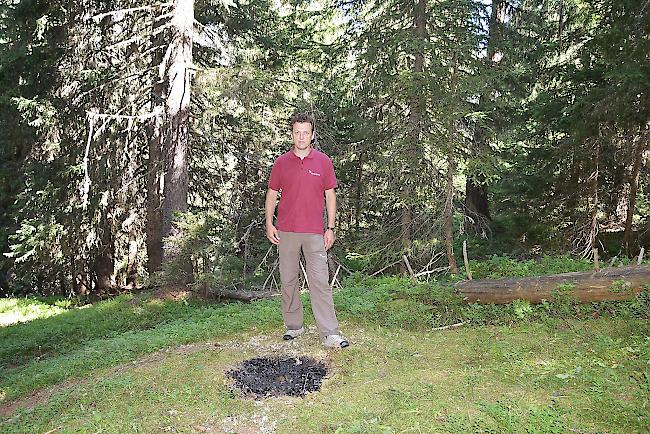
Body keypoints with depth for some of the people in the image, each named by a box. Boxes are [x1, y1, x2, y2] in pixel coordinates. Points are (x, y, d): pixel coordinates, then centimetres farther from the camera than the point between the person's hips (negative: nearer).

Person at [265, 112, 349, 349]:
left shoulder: (323, 161, 2)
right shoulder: (281, 162, 4)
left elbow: (330, 195, 5)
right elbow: (272, 193, 10)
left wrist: (330, 228, -1)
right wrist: (269, 223, 1)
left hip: (314, 232, -1)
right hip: (286, 232, 2)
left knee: (320, 282, -4)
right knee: (288, 281, 9)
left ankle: (330, 334, -1)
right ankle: (293, 326, 24)